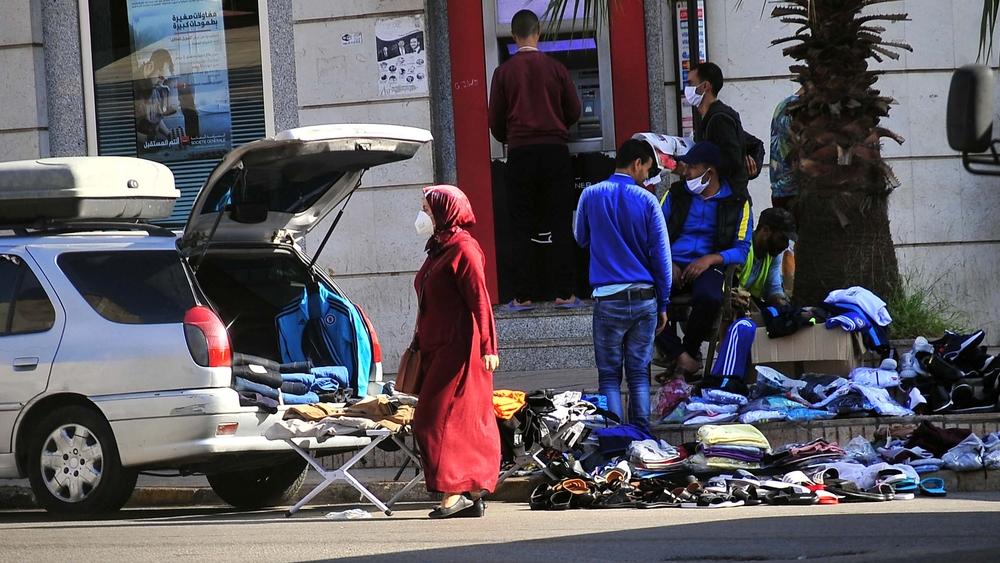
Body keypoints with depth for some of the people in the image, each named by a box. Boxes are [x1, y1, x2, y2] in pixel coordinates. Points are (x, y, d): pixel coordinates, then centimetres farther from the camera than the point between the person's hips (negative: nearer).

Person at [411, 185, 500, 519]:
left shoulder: (463, 249, -10)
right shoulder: (439, 249, 18)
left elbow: (479, 300, -17)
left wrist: (488, 347, -22)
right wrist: (420, 344, 23)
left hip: (458, 350, -9)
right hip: (437, 350, 9)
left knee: (440, 420, -12)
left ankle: (456, 491, -12)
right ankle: (473, 495, 8)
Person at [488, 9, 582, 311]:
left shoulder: (504, 72, -2)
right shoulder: (555, 68, -1)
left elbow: (495, 120, 2)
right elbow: (574, 111, 6)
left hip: (520, 153, 0)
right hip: (555, 150, 0)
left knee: (522, 228, 4)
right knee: (561, 225, 3)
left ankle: (523, 295, 0)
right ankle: (565, 293, -2)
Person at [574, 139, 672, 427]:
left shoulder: (591, 195, -1)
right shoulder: (647, 201, -3)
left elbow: (581, 239, 16)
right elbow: (661, 256, 0)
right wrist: (663, 305, 7)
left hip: (608, 299, 0)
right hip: (644, 298, 0)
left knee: (609, 376, 3)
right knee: (639, 374, 7)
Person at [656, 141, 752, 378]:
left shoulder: (736, 203, 9)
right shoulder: (676, 194, 16)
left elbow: (741, 250, 3)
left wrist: (710, 259, -15)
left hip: (707, 266, -2)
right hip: (672, 264, 2)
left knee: (709, 298, -39)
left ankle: (689, 350, -9)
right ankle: (680, 355, -20)